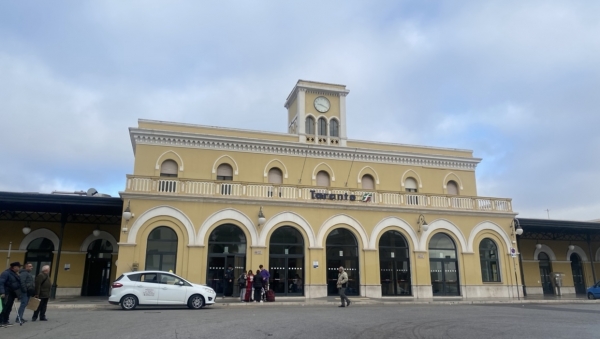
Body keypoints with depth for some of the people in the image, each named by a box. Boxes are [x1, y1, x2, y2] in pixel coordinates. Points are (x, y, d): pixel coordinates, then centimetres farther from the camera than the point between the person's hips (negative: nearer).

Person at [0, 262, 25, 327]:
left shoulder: (15, 274, 15)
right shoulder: (6, 273, -11)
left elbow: (19, 284, 20)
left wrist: (24, 291, 20)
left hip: (12, 294, 9)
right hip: (7, 294, -9)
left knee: (9, 308, 12)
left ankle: (5, 321, 19)